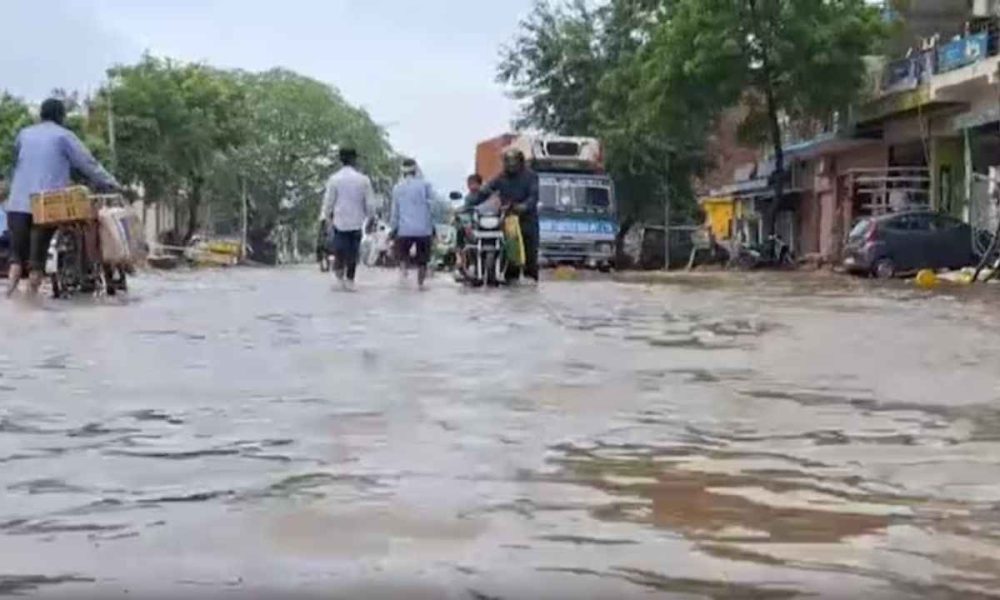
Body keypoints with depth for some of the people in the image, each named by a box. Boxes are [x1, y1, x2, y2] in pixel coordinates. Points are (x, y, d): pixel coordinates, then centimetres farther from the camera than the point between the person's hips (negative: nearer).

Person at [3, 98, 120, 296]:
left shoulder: (24, 134, 17)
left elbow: (16, 163, 21)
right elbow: (88, 164, 0)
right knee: (37, 255, -1)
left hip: (18, 202, 4)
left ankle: (11, 290, -9)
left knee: (17, 251, 6)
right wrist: (111, 184, 4)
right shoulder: (64, 136, 4)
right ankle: (32, 293, -2)